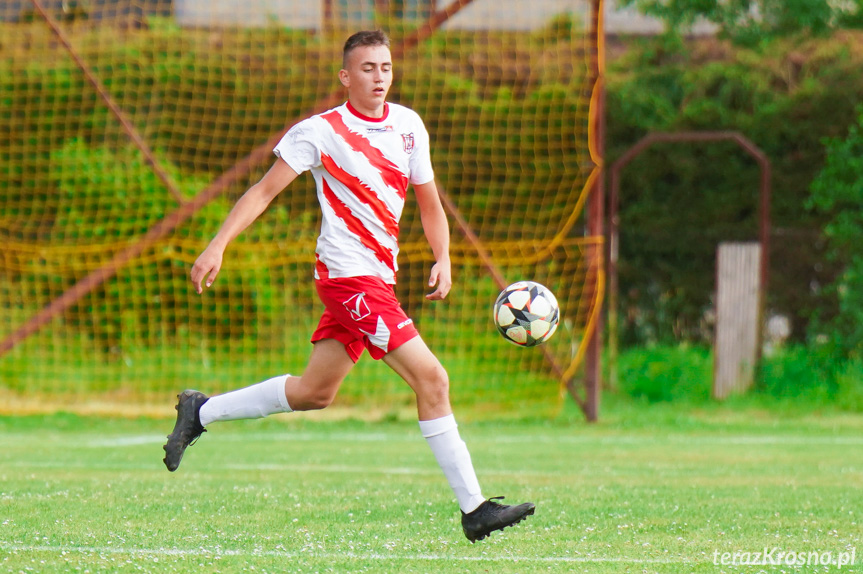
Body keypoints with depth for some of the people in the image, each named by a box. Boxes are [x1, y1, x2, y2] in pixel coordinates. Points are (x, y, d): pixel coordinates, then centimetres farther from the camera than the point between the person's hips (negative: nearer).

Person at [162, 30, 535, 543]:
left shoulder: (408, 125, 9)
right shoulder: (320, 132, -9)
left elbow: (428, 201, 17)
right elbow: (264, 191, -6)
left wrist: (443, 259, 2)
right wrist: (218, 246, -14)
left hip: (379, 278, 8)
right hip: (348, 275, -8)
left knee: (314, 392, 16)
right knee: (431, 378, -15)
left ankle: (200, 413, 32)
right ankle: (474, 509, -12)